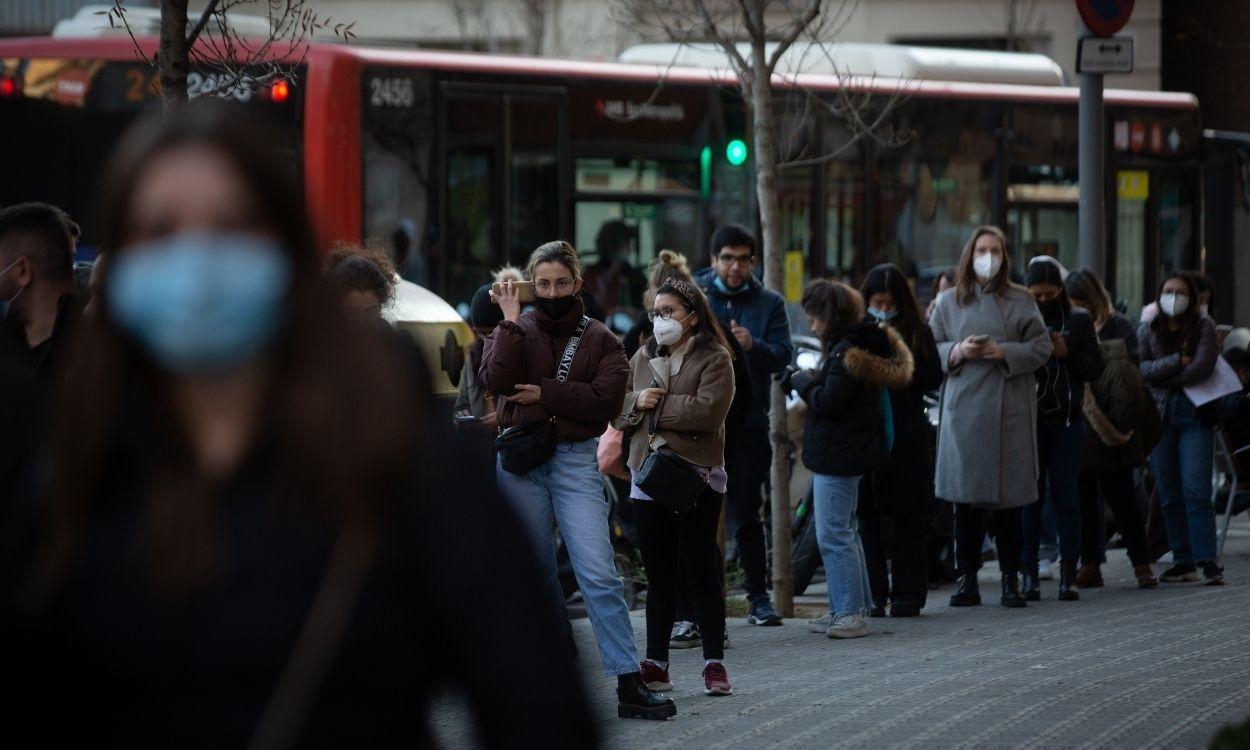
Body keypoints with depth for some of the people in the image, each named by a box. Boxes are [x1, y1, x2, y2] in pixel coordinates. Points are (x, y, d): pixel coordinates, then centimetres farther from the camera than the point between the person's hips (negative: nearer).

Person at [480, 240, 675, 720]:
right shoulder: (516, 332, 7)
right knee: (538, 573, 6)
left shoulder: (599, 339, 7)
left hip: (576, 462, -1)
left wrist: (544, 395, -11)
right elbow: (495, 380, -12)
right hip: (520, 463, 1)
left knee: (598, 573, -10)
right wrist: (511, 323, -13)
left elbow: (607, 399, -8)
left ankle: (628, 684, -13)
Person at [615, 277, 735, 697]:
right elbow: (616, 410, 13)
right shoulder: (643, 358, 17)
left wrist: (658, 405, -11)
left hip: (696, 477, -6)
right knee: (658, 576, 9)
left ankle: (714, 663, 2)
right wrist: (637, 402, -8)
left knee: (701, 572, -4)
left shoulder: (714, 359, -3)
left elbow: (708, 410, -18)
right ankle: (656, 665, 14)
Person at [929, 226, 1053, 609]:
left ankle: (1011, 578, 6)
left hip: (1010, 409, -1)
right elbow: (930, 348, 11)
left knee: (1009, 497, -1)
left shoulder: (1021, 301, 6)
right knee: (966, 495, -1)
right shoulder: (950, 301, 11)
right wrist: (958, 351, -7)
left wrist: (1003, 352, -12)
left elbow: (1041, 347, 2)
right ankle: (968, 578, 5)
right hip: (964, 408, 1)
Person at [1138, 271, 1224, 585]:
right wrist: (1177, 362, -12)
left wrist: (1164, 379, -5)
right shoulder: (1147, 331, 12)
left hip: (1195, 414, -3)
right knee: (1169, 494, 3)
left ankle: (1207, 560, -13)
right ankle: (1183, 561, 9)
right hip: (1159, 415, 3)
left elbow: (1203, 367, -9)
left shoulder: (1203, 327, 3)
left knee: (1196, 490, -12)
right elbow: (1141, 368, -1)